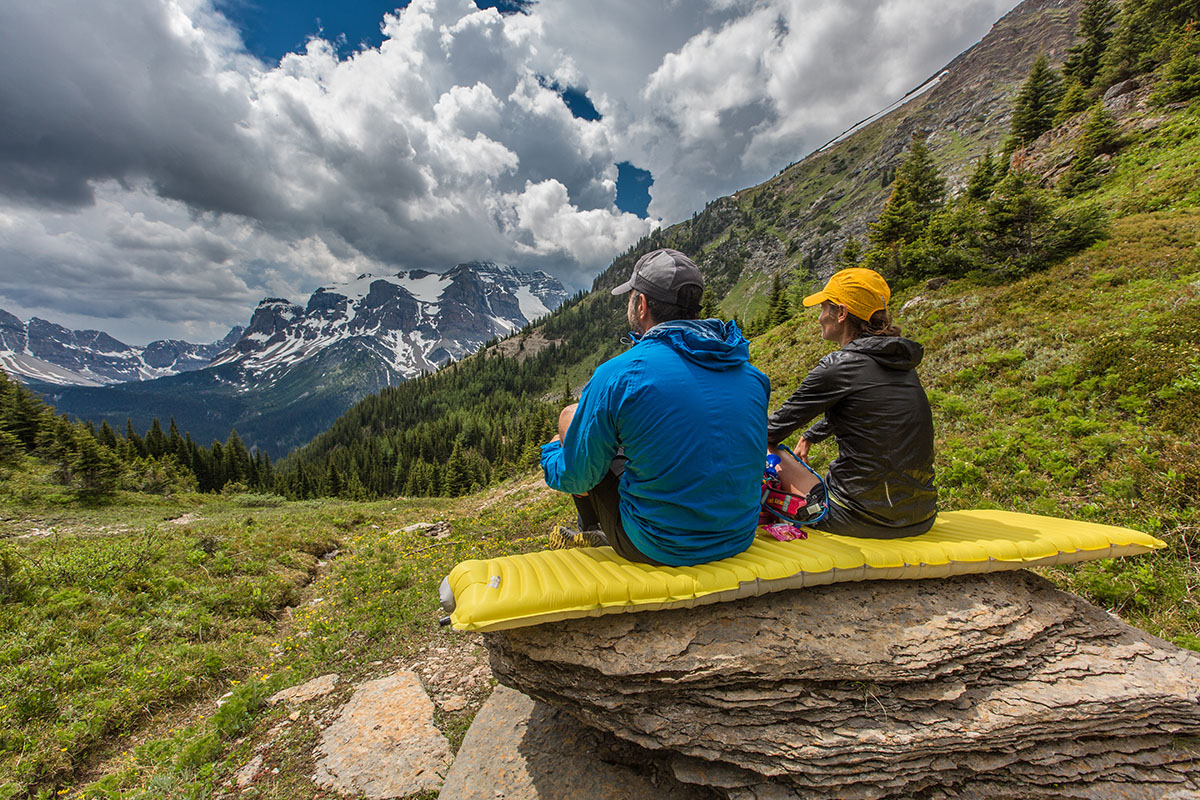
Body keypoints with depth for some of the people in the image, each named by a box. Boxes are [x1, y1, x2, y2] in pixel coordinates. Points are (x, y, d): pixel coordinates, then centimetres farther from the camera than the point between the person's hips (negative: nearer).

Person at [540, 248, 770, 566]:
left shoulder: (618, 375, -20)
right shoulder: (751, 373, -2)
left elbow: (573, 479, -11)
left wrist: (552, 450, 13)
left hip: (659, 549, -6)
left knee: (570, 415, 9)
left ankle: (590, 531, 32)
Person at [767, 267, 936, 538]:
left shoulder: (838, 366, -15)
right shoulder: (903, 365, 8)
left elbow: (779, 425, -6)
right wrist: (809, 437, 37)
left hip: (863, 520, -8)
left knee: (766, 453, 8)